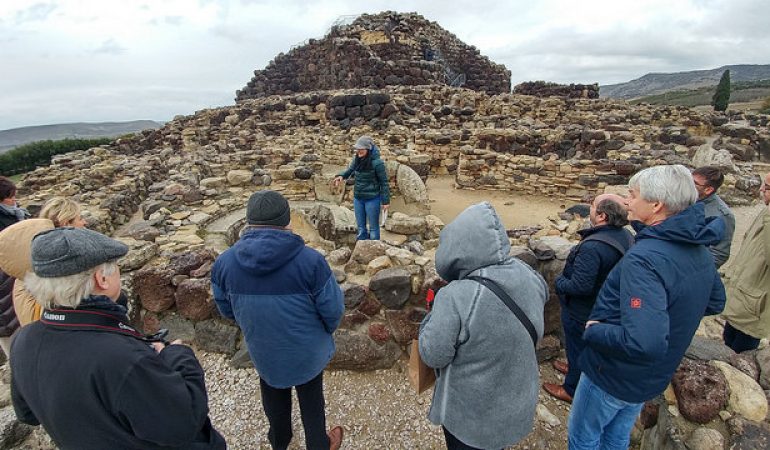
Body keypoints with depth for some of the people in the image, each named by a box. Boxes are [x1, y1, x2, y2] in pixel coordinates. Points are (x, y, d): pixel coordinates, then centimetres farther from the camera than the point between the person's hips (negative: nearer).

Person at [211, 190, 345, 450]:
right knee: (311, 397, 24)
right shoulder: (310, 260, -29)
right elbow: (333, 309, -20)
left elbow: (226, 309, -2)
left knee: (274, 393, 31)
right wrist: (327, 330, 3)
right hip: (307, 349, -3)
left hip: (262, 350, 3)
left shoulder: (224, 262, -18)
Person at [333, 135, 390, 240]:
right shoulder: (356, 159, -2)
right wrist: (341, 176, -7)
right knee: (361, 228, 17)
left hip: (372, 199, -6)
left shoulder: (377, 163, -18)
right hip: (358, 198, 6)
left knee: (373, 228, 8)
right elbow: (350, 170, 16)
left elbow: (384, 182, -13)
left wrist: (385, 201, -11)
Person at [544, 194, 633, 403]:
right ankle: (577, 368, 54)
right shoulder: (625, 236, -7)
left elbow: (580, 286, -33)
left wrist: (560, 281, -15)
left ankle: (572, 389, 34)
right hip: (604, 306, 8)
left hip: (582, 310, -8)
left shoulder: (592, 247, -37)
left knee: (576, 346, 13)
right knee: (585, 345, 30)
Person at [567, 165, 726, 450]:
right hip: (654, 377, 8)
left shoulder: (644, 258, -34)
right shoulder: (699, 251, -4)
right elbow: (715, 304, 15)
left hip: (613, 376, -8)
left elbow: (643, 343, -40)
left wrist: (593, 331, -26)